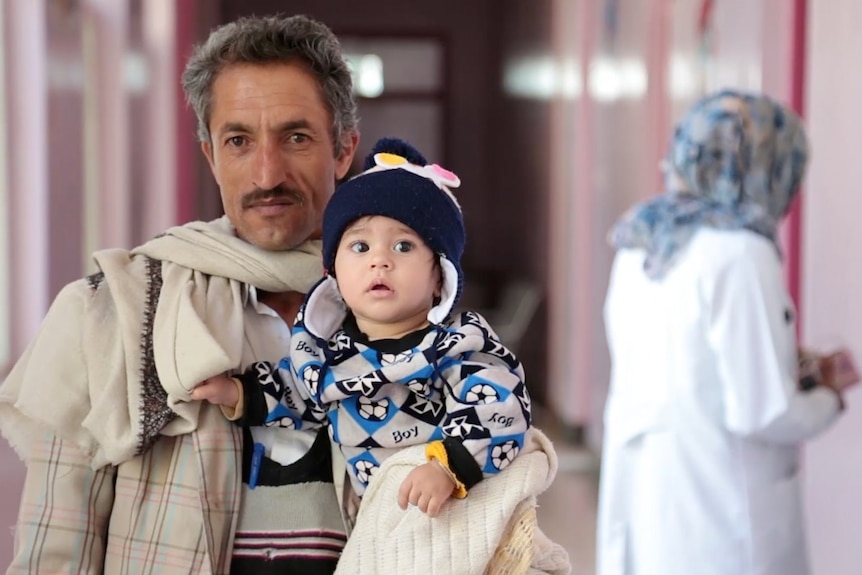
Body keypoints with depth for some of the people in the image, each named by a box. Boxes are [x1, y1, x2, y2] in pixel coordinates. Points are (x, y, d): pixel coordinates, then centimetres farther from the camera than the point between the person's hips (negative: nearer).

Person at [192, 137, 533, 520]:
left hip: (462, 514, -5)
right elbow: (296, 399, 22)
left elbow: (497, 416, -28)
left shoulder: (457, 348, -16)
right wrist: (239, 394, 11)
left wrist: (448, 468, -41)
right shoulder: (324, 350, 2)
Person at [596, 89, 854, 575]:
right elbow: (763, 414, -17)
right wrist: (830, 395, 2)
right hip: (722, 521, -7)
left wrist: (789, 370, 17)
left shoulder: (639, 244, 6)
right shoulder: (740, 254, -17)